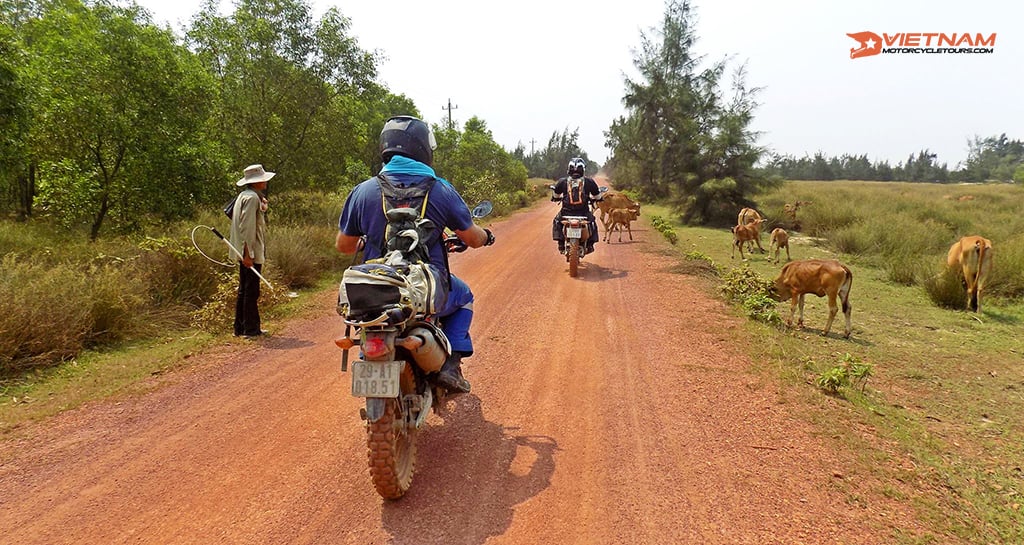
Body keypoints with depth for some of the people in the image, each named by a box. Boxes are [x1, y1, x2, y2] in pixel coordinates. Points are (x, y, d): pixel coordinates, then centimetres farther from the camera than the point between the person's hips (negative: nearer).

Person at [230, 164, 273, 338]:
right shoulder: (252, 197, -14)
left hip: (246, 253, 10)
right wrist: (248, 253, -22)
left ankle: (240, 328, 22)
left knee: (244, 291, 15)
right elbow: (247, 227, -21)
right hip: (250, 253, -10)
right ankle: (250, 329, 3)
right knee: (251, 292, -4)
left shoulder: (244, 195, 17)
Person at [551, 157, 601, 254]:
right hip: (583, 212, 0)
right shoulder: (589, 181, -3)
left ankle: (561, 244, 17)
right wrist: (591, 198, 29)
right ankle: (590, 244, 20)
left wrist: (556, 198, 36)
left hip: (567, 212, 0)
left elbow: (556, 195, 13)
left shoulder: (562, 181, -2)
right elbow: (597, 196, 6)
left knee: (557, 222, 27)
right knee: (592, 222, 28)